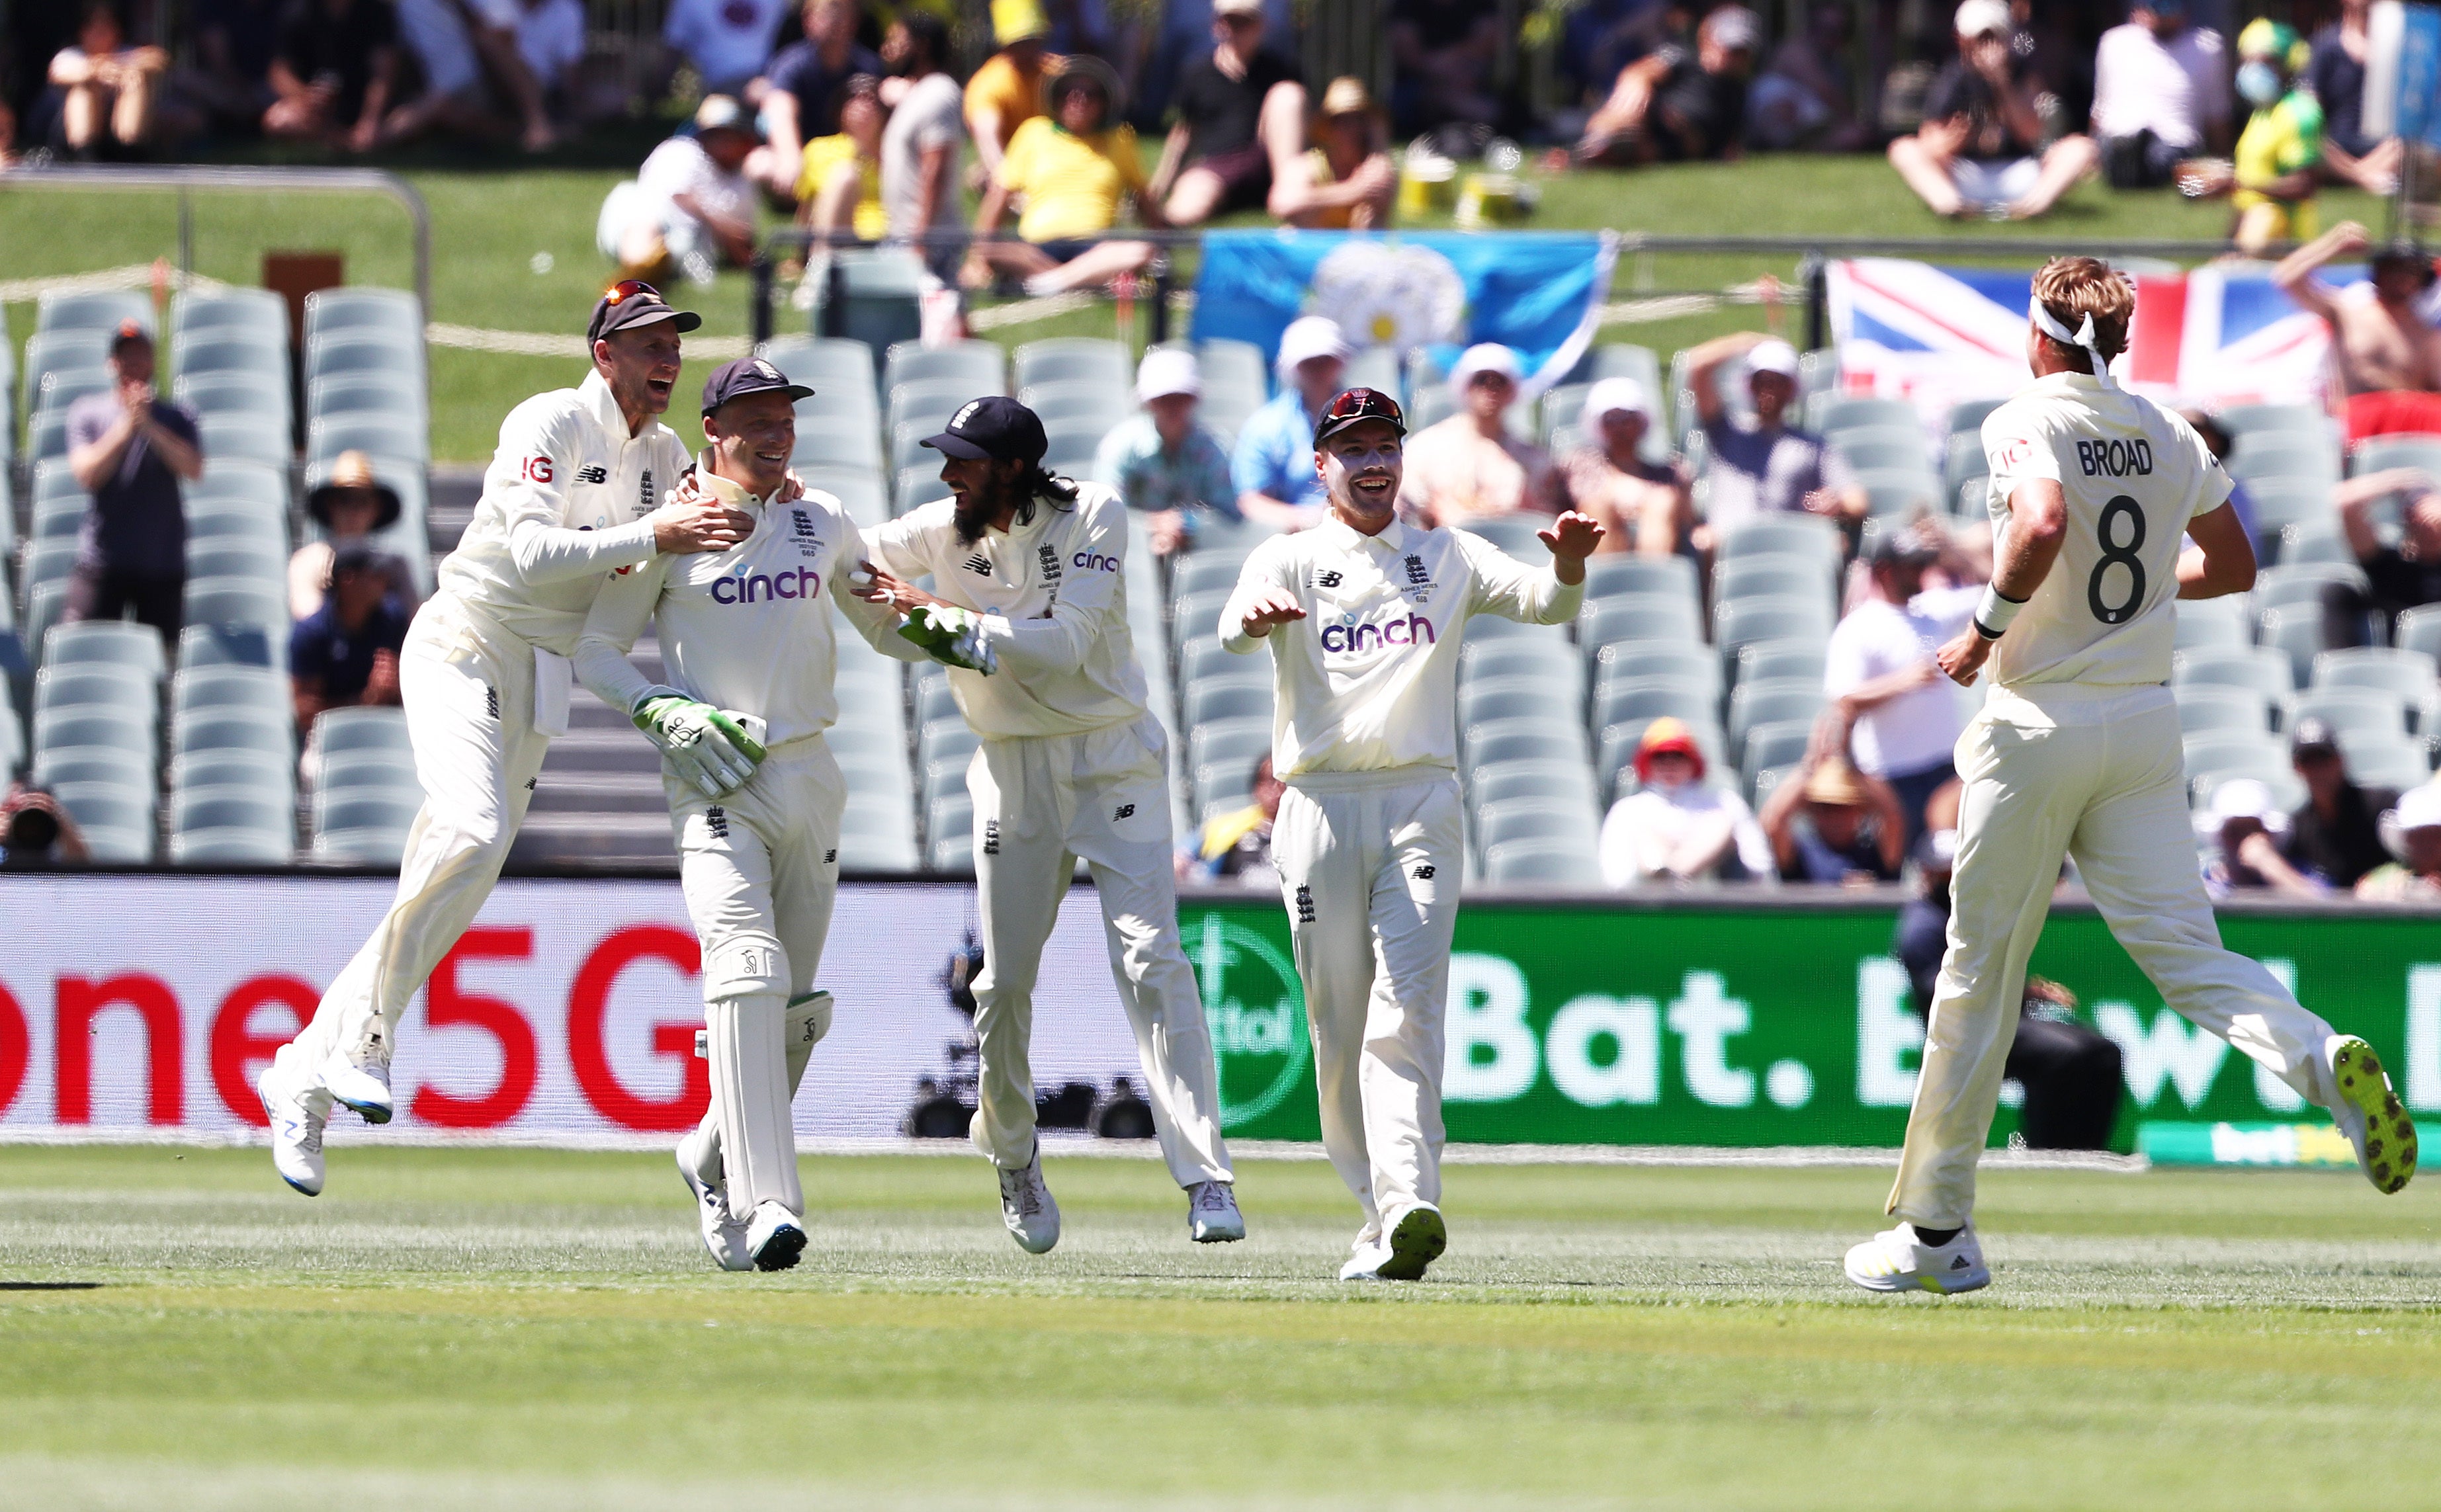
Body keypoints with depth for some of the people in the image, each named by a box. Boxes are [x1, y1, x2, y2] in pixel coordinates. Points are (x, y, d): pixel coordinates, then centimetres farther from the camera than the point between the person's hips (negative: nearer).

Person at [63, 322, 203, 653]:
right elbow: (88, 474, -8)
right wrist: (127, 427, -15)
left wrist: (150, 427, -17)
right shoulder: (87, 412, 5)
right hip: (101, 563, -1)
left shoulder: (176, 418, 7)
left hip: (163, 562, 1)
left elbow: (193, 469, -9)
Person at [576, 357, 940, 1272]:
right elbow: (595, 649, 3)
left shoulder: (824, 524, 13)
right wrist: (661, 709, -14)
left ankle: (715, 1160, 32)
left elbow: (886, 629, 20)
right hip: (714, 784, -5)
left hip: (809, 780, 5)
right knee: (748, 970, -22)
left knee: (797, 1006, 8)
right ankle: (764, 1205, -30)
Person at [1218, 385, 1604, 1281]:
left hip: (1419, 803, -1)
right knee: (1338, 1026, 1)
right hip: (1321, 804, 1)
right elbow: (1236, 628, -12)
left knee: (1406, 1013, -15)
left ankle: (1408, 1212, -28)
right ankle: (1380, 1222, 8)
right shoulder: (1290, 562, 9)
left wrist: (1568, 567, -25)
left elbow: (1541, 602, -2)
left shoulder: (1448, 559, 14)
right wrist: (1256, 617, -37)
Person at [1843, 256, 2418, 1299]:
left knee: (1979, 969, 4)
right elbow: (2233, 566, 18)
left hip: (2040, 724, -5)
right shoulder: (2166, 434, 9)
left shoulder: (2027, 421, -10)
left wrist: (1988, 626, -16)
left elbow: (2043, 523, -30)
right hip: (2146, 724, 5)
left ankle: (1937, 1231, 11)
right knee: (2184, 948, 0)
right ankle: (2321, 1060, -32)